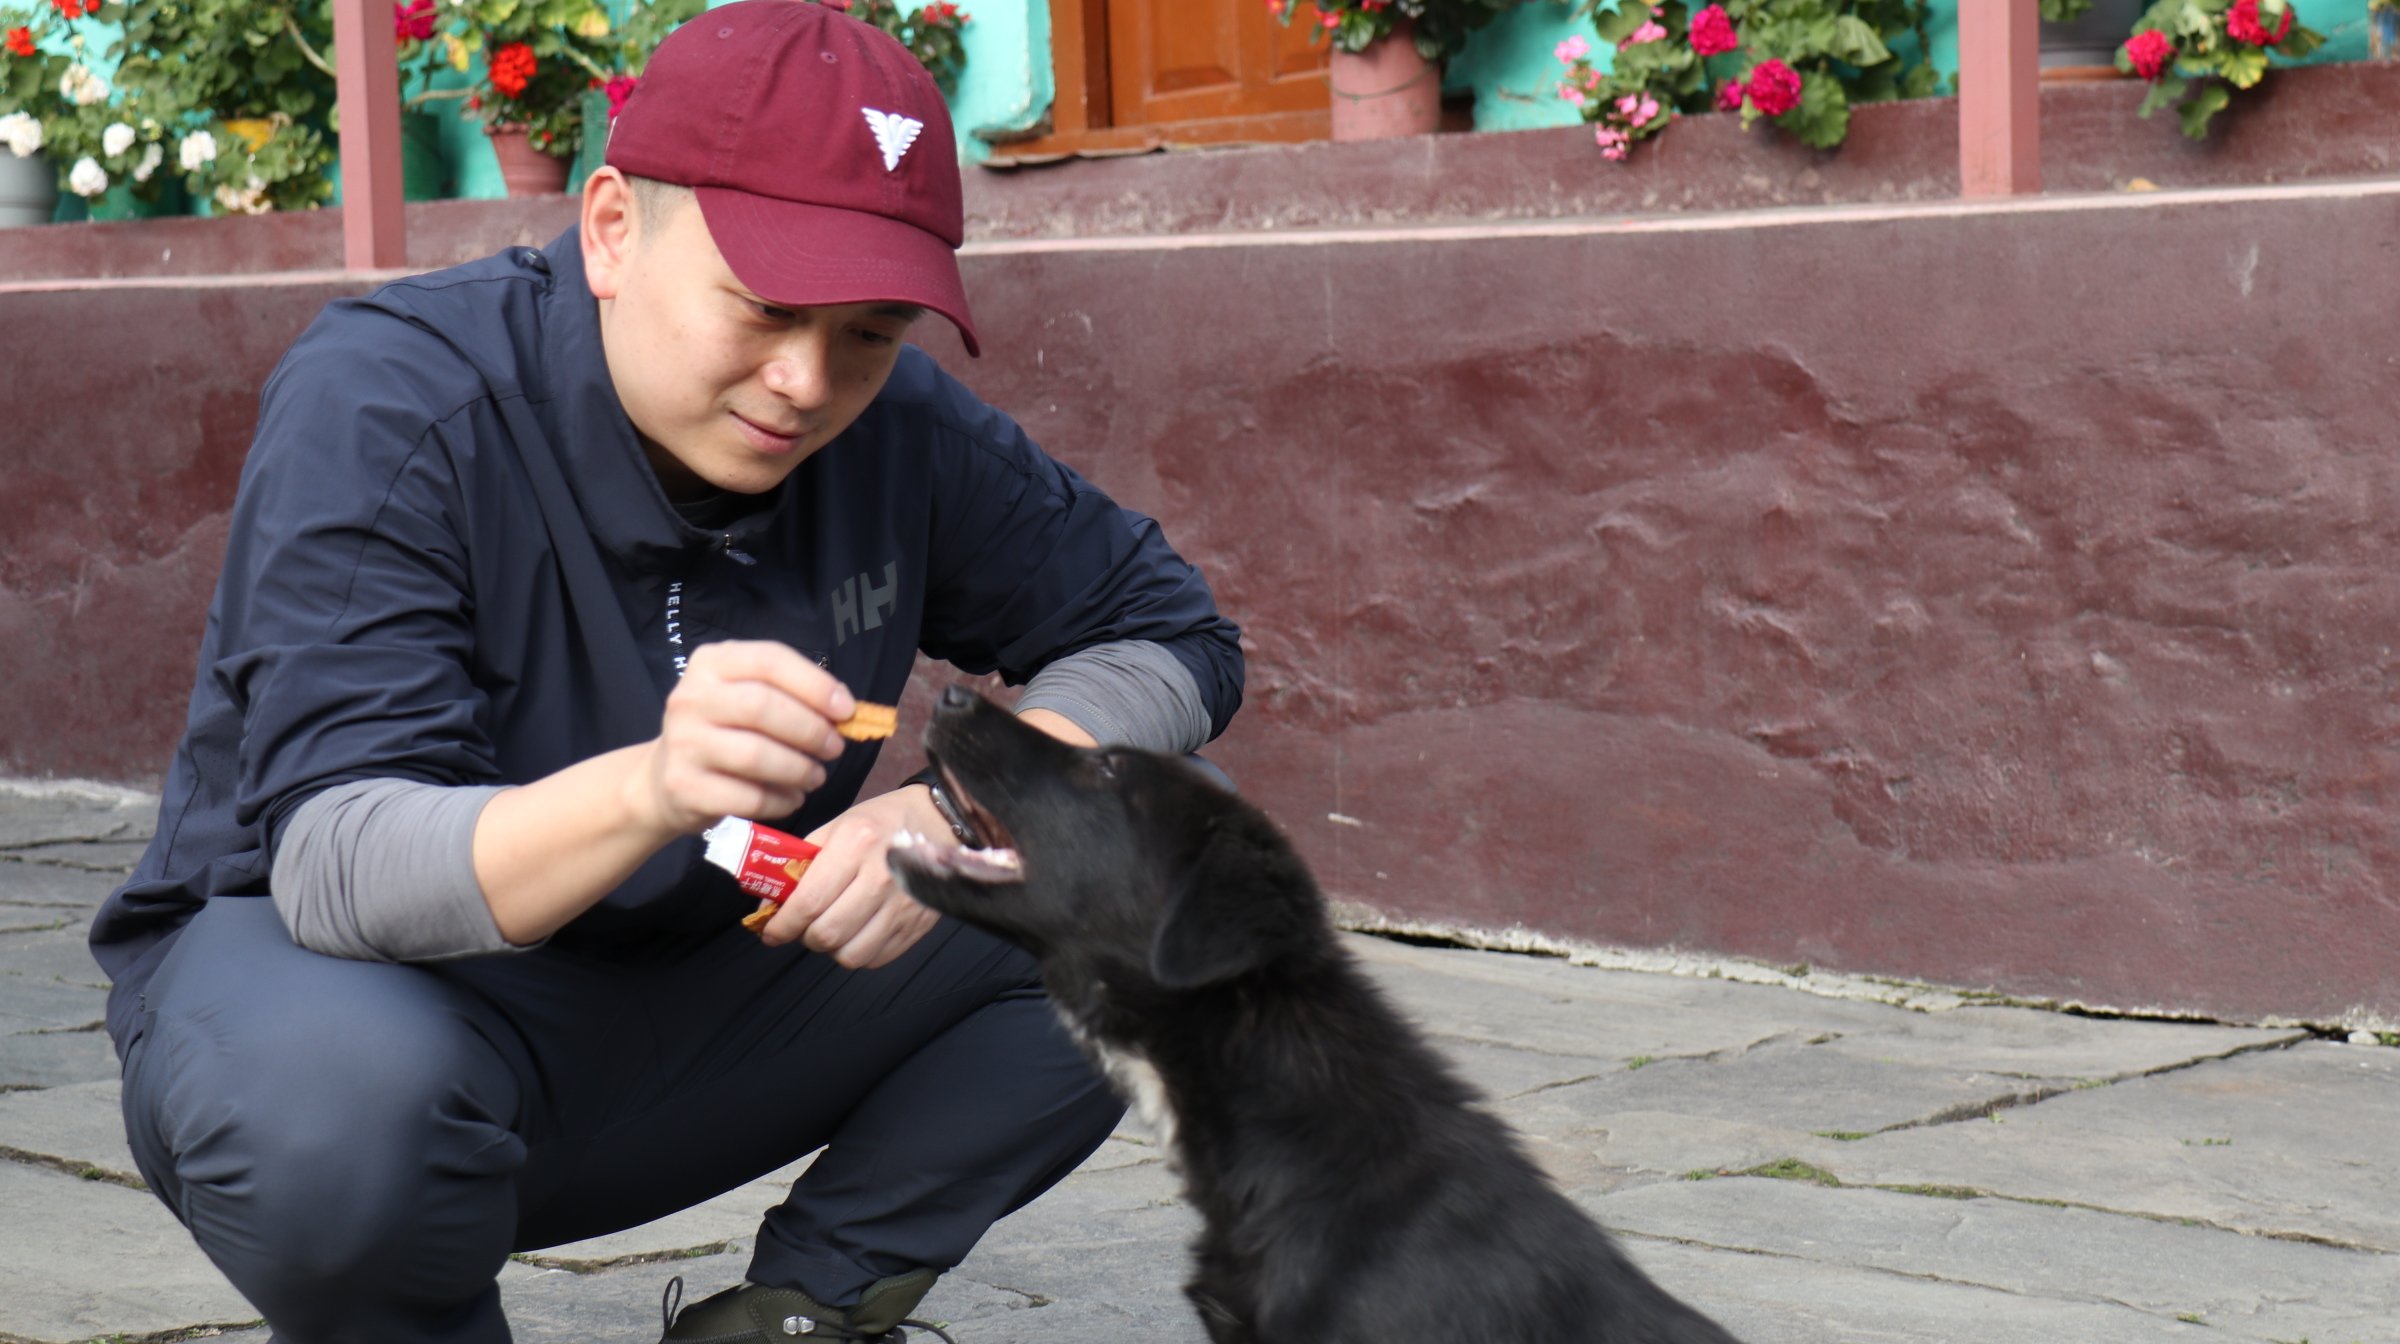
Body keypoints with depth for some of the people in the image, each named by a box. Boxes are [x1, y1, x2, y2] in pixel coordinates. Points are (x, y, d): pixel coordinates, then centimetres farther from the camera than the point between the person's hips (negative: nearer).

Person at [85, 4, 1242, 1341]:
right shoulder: (383, 405, -23)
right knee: (334, 1091, -42)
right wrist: (647, 791, -53)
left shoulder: (899, 422, -9)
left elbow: (1173, 633, -2)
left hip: (699, 981, 5)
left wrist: (957, 818, -23)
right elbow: (334, 862, -33)